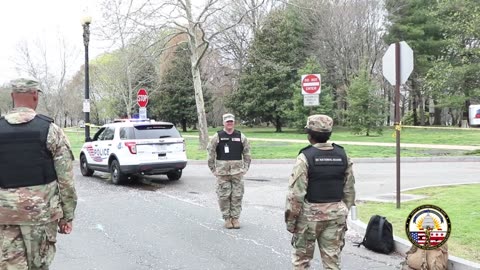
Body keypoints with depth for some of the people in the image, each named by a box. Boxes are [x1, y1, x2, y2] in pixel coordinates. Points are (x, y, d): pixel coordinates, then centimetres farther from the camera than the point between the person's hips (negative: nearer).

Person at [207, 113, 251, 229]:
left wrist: (245, 168, 6)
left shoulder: (241, 137, 7)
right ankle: (227, 218, 11)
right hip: (222, 172, -1)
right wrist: (213, 169, 0)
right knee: (224, 196, 0)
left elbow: (247, 153, 13)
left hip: (237, 172, 2)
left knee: (237, 196, 3)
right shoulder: (217, 137, 0)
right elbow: (210, 153, 3)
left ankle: (235, 218, 13)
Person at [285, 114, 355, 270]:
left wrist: (290, 218, -6)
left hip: (310, 213, -4)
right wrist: (344, 213, 17)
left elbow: (296, 192, -15)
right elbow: (349, 190, 7)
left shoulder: (306, 157, -13)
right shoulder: (343, 156, 2)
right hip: (336, 214, 4)